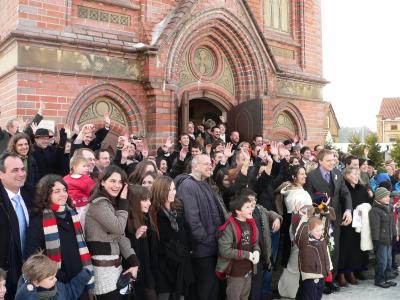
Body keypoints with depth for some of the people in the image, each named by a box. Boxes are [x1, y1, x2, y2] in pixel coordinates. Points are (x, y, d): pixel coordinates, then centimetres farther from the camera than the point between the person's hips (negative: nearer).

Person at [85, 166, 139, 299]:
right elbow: (118, 228, -18)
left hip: (114, 263, 9)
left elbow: (120, 235, 10)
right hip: (102, 266, -9)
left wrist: (133, 261, 2)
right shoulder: (99, 203, -14)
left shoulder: (112, 202, 14)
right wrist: (123, 202, -9)